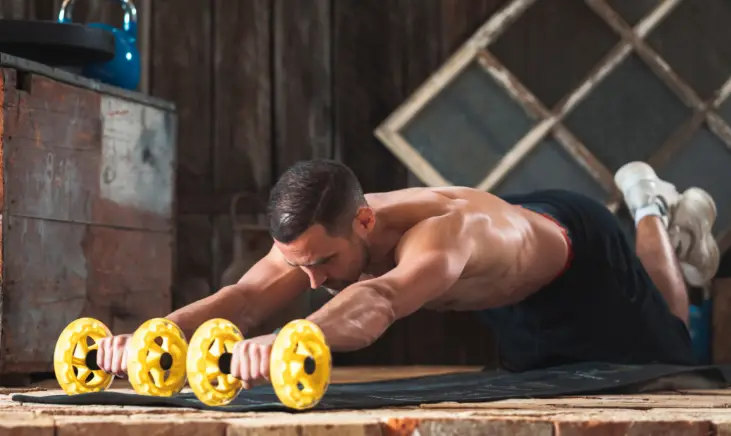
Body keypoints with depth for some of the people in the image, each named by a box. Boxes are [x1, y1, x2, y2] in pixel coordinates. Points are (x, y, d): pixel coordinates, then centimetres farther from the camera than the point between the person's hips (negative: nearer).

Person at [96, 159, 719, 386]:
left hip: (575, 250, -6)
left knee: (668, 356, 19)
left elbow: (378, 303, -74)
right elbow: (244, 297, -48)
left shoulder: (441, 231, -53)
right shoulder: (314, 237, -33)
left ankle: (656, 215, 40)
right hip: (506, 291, 6)